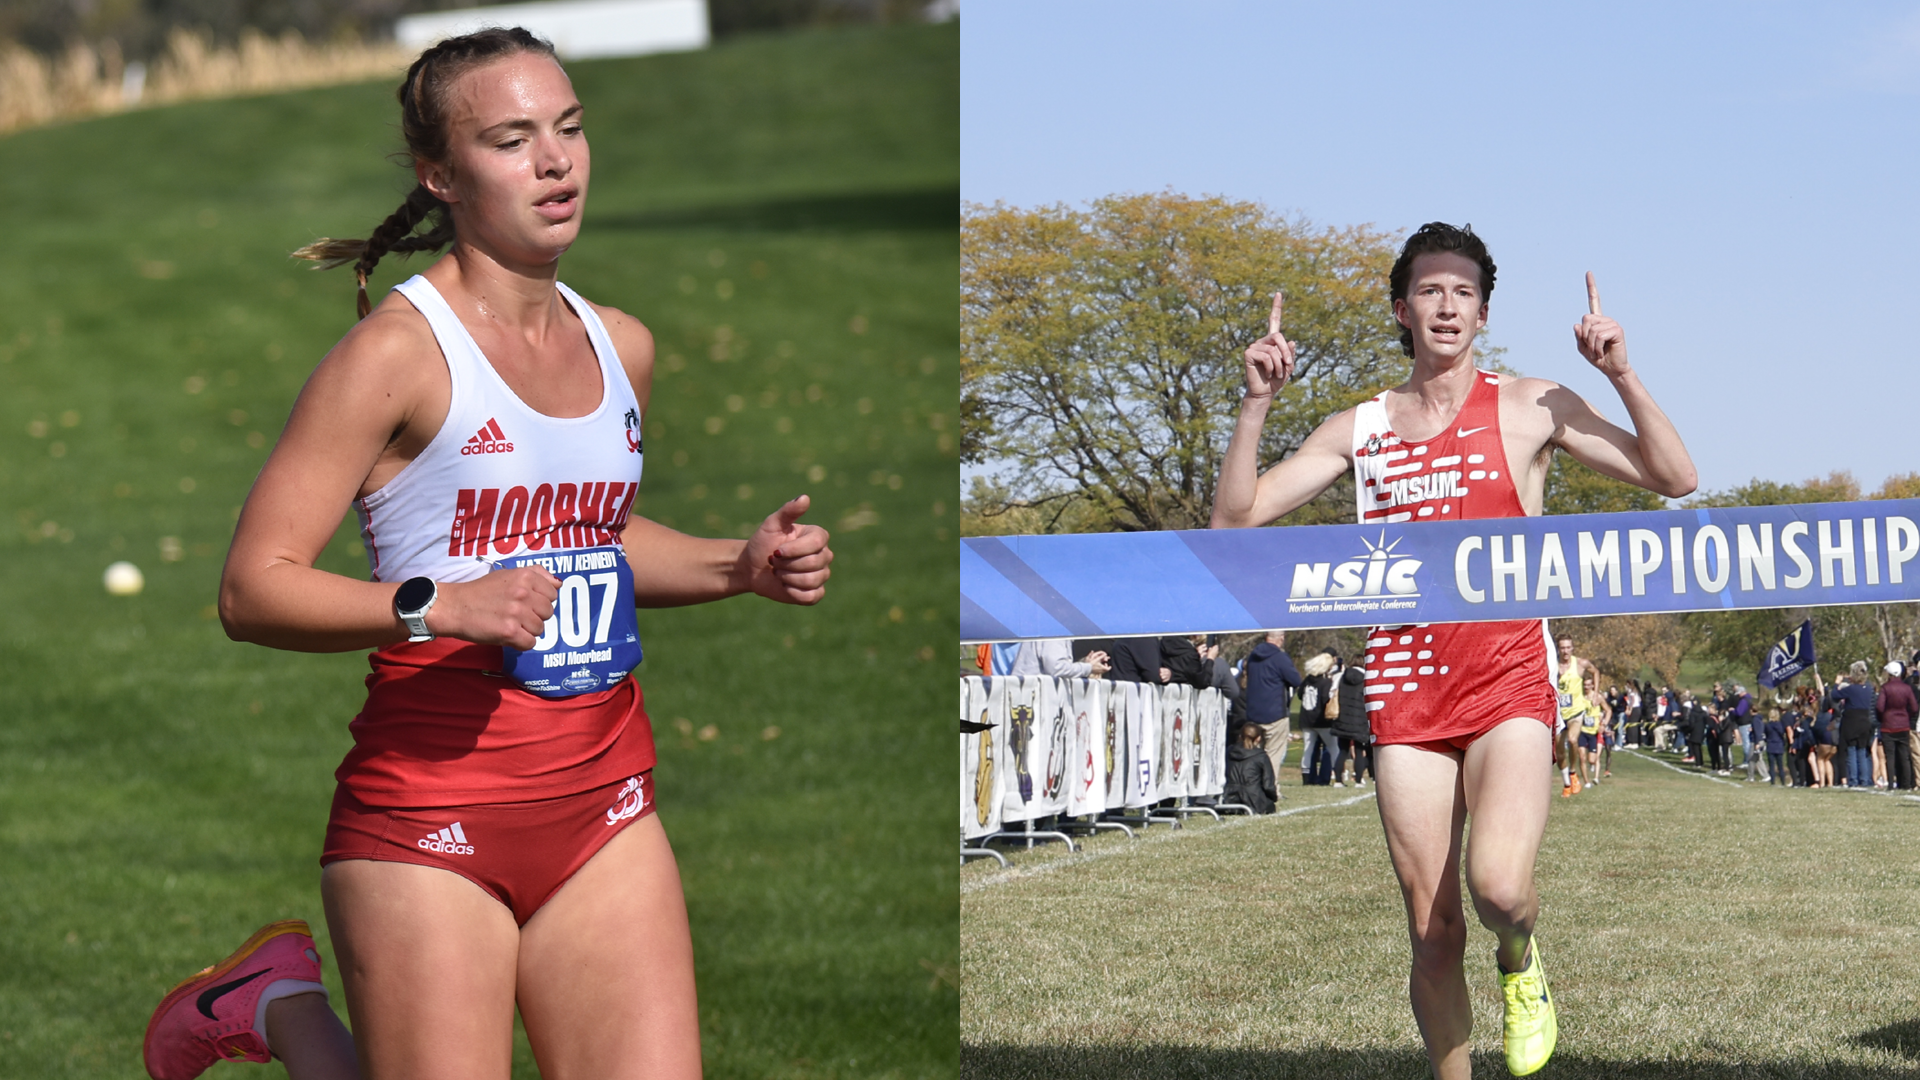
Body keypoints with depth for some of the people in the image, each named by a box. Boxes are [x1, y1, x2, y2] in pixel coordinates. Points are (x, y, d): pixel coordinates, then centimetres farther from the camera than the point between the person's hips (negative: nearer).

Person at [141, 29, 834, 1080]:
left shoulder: (621, 346, 11)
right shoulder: (400, 351, -10)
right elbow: (253, 589, -13)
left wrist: (742, 565, 13)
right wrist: (436, 606, -26)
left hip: (604, 798, 6)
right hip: (430, 803, -6)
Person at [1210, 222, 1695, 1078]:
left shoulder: (1529, 409, 4)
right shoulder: (1358, 430, 11)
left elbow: (1672, 478, 0)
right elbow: (1234, 518, 8)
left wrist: (1622, 376, -12)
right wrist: (1256, 403, -3)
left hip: (1509, 684, -3)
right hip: (1405, 697, 3)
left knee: (1498, 885, -25)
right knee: (1432, 934, 2)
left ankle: (1520, 961, 10)